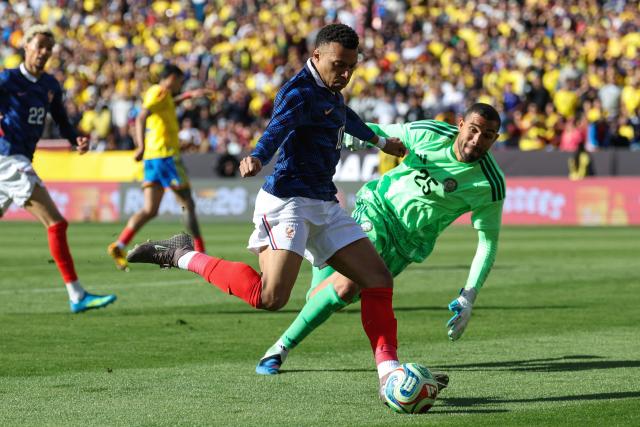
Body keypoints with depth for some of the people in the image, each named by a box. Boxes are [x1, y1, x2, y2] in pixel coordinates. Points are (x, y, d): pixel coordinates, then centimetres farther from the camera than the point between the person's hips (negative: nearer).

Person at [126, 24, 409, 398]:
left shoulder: (330, 91, 17)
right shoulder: (300, 92, -12)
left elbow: (345, 117, 41)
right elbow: (278, 128, -32)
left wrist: (379, 141, 58)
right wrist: (257, 159, -53)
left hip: (325, 205, 9)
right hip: (288, 201, -9)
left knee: (379, 279, 0)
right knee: (269, 296, -23)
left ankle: (389, 372, 1)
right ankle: (182, 256, -7)